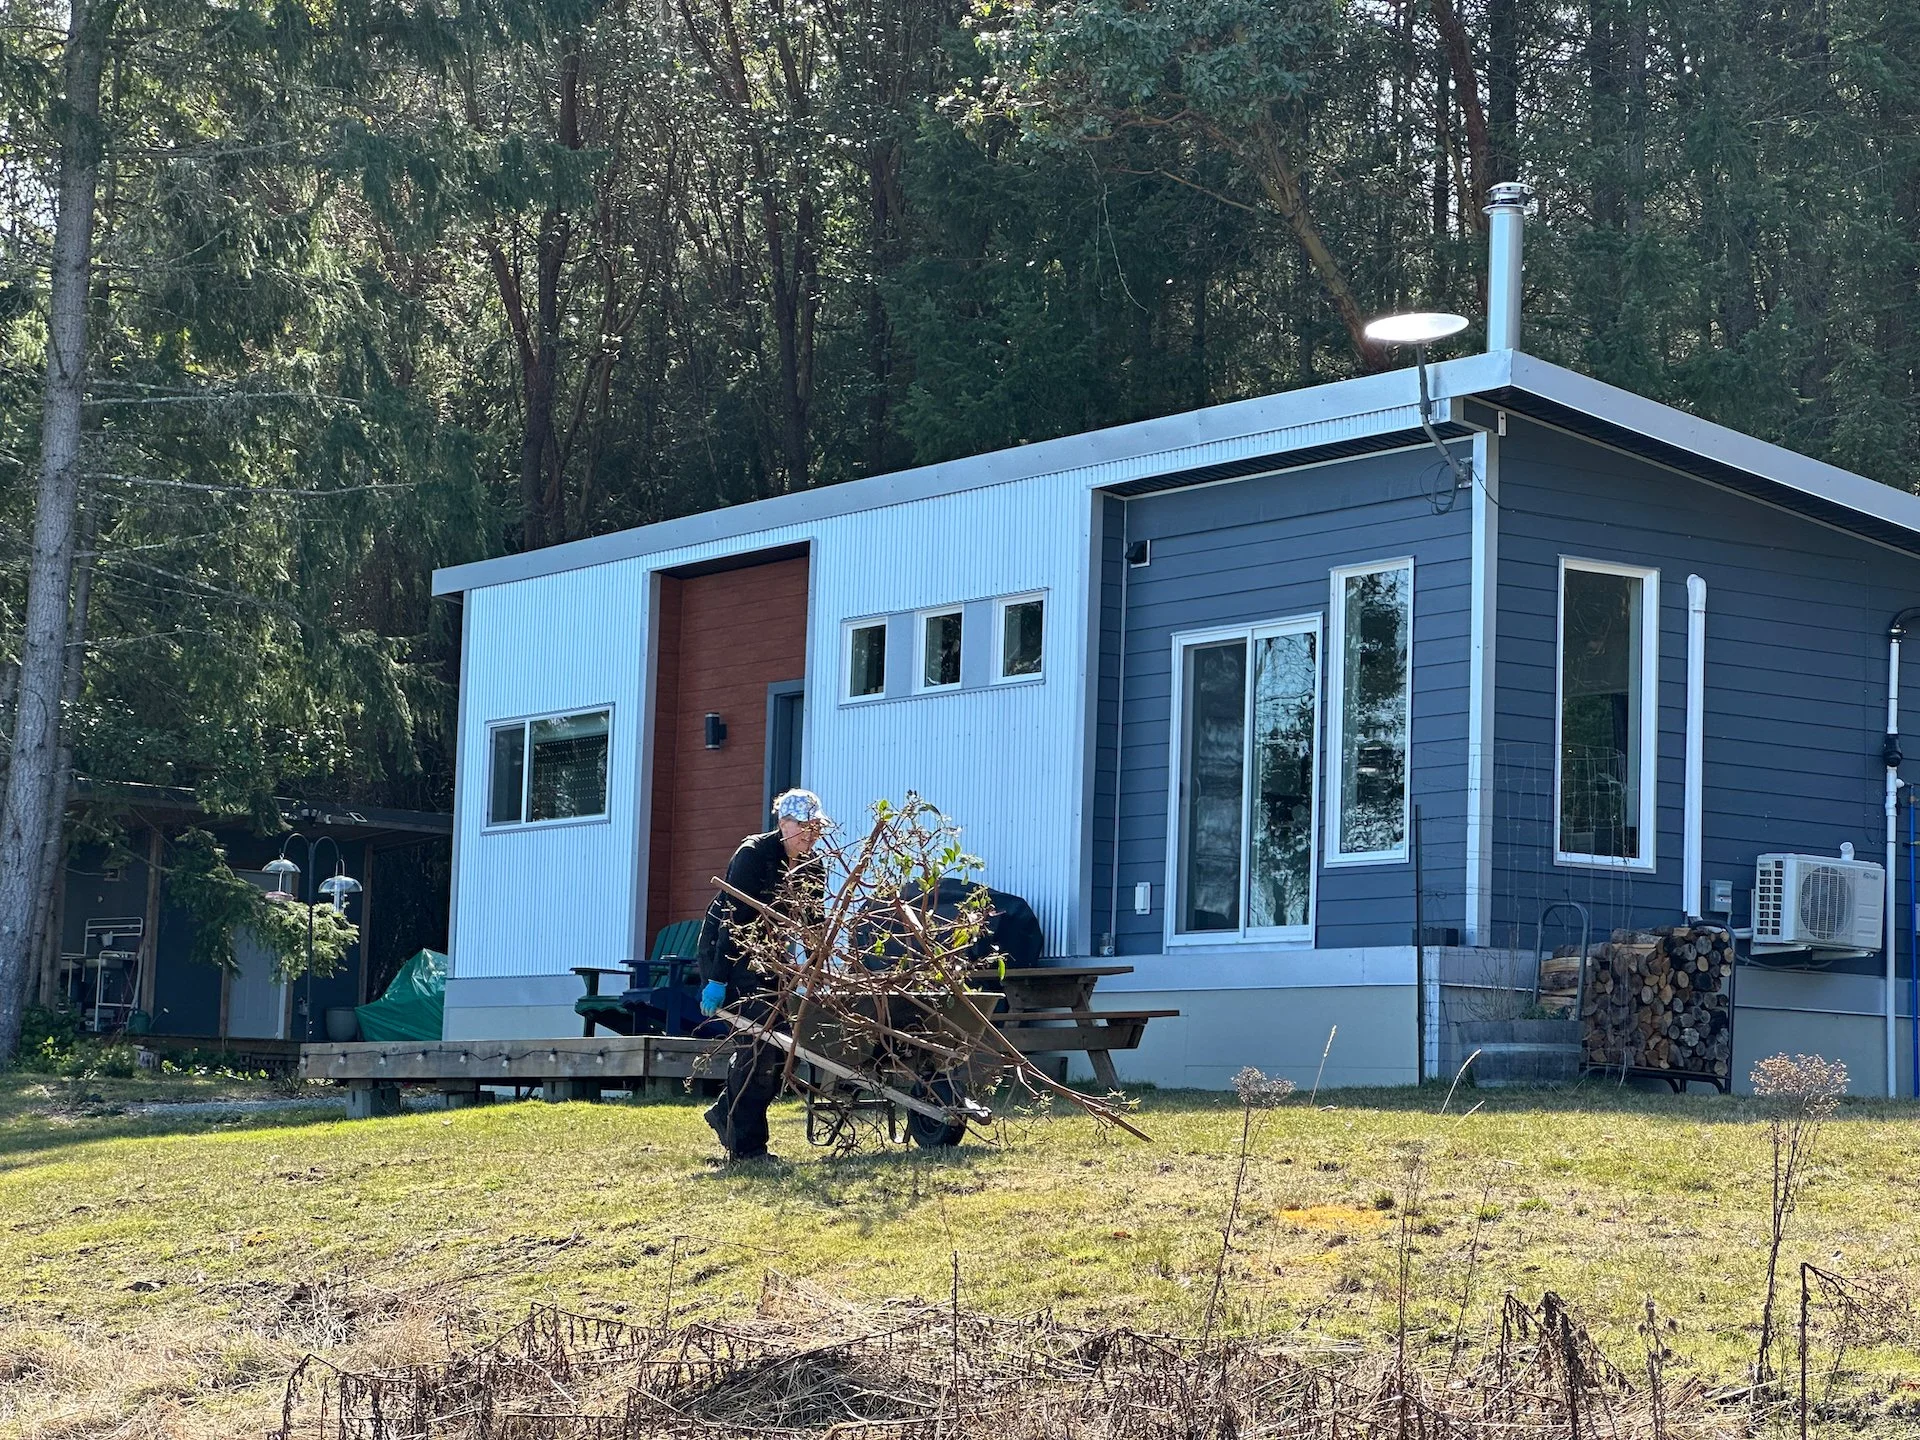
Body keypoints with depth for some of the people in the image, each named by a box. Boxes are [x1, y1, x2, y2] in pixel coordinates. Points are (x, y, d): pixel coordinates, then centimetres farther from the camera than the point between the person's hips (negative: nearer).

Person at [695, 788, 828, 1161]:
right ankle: (745, 1145, -12)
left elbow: (812, 927, 5)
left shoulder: (813, 867, 2)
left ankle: (726, 1113, 23)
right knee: (755, 1040, -16)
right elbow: (734, 919, -23)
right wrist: (717, 980, -26)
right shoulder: (753, 854, -19)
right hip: (726, 949, -8)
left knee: (778, 1042, 2)